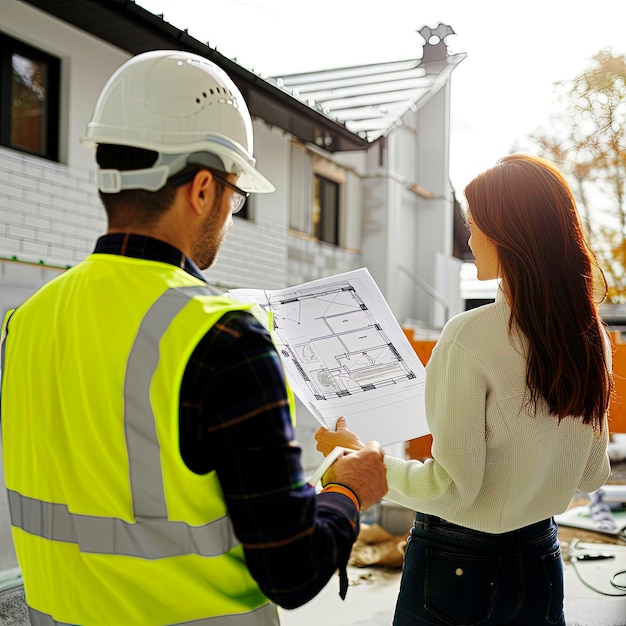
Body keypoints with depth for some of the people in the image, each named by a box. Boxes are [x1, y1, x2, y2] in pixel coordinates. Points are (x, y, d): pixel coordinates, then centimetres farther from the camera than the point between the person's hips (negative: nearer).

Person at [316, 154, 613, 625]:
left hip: (458, 566, -6)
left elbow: (450, 489, -20)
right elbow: (593, 476, 8)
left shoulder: (472, 334, -22)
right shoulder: (591, 336, -2)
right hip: (542, 561, 6)